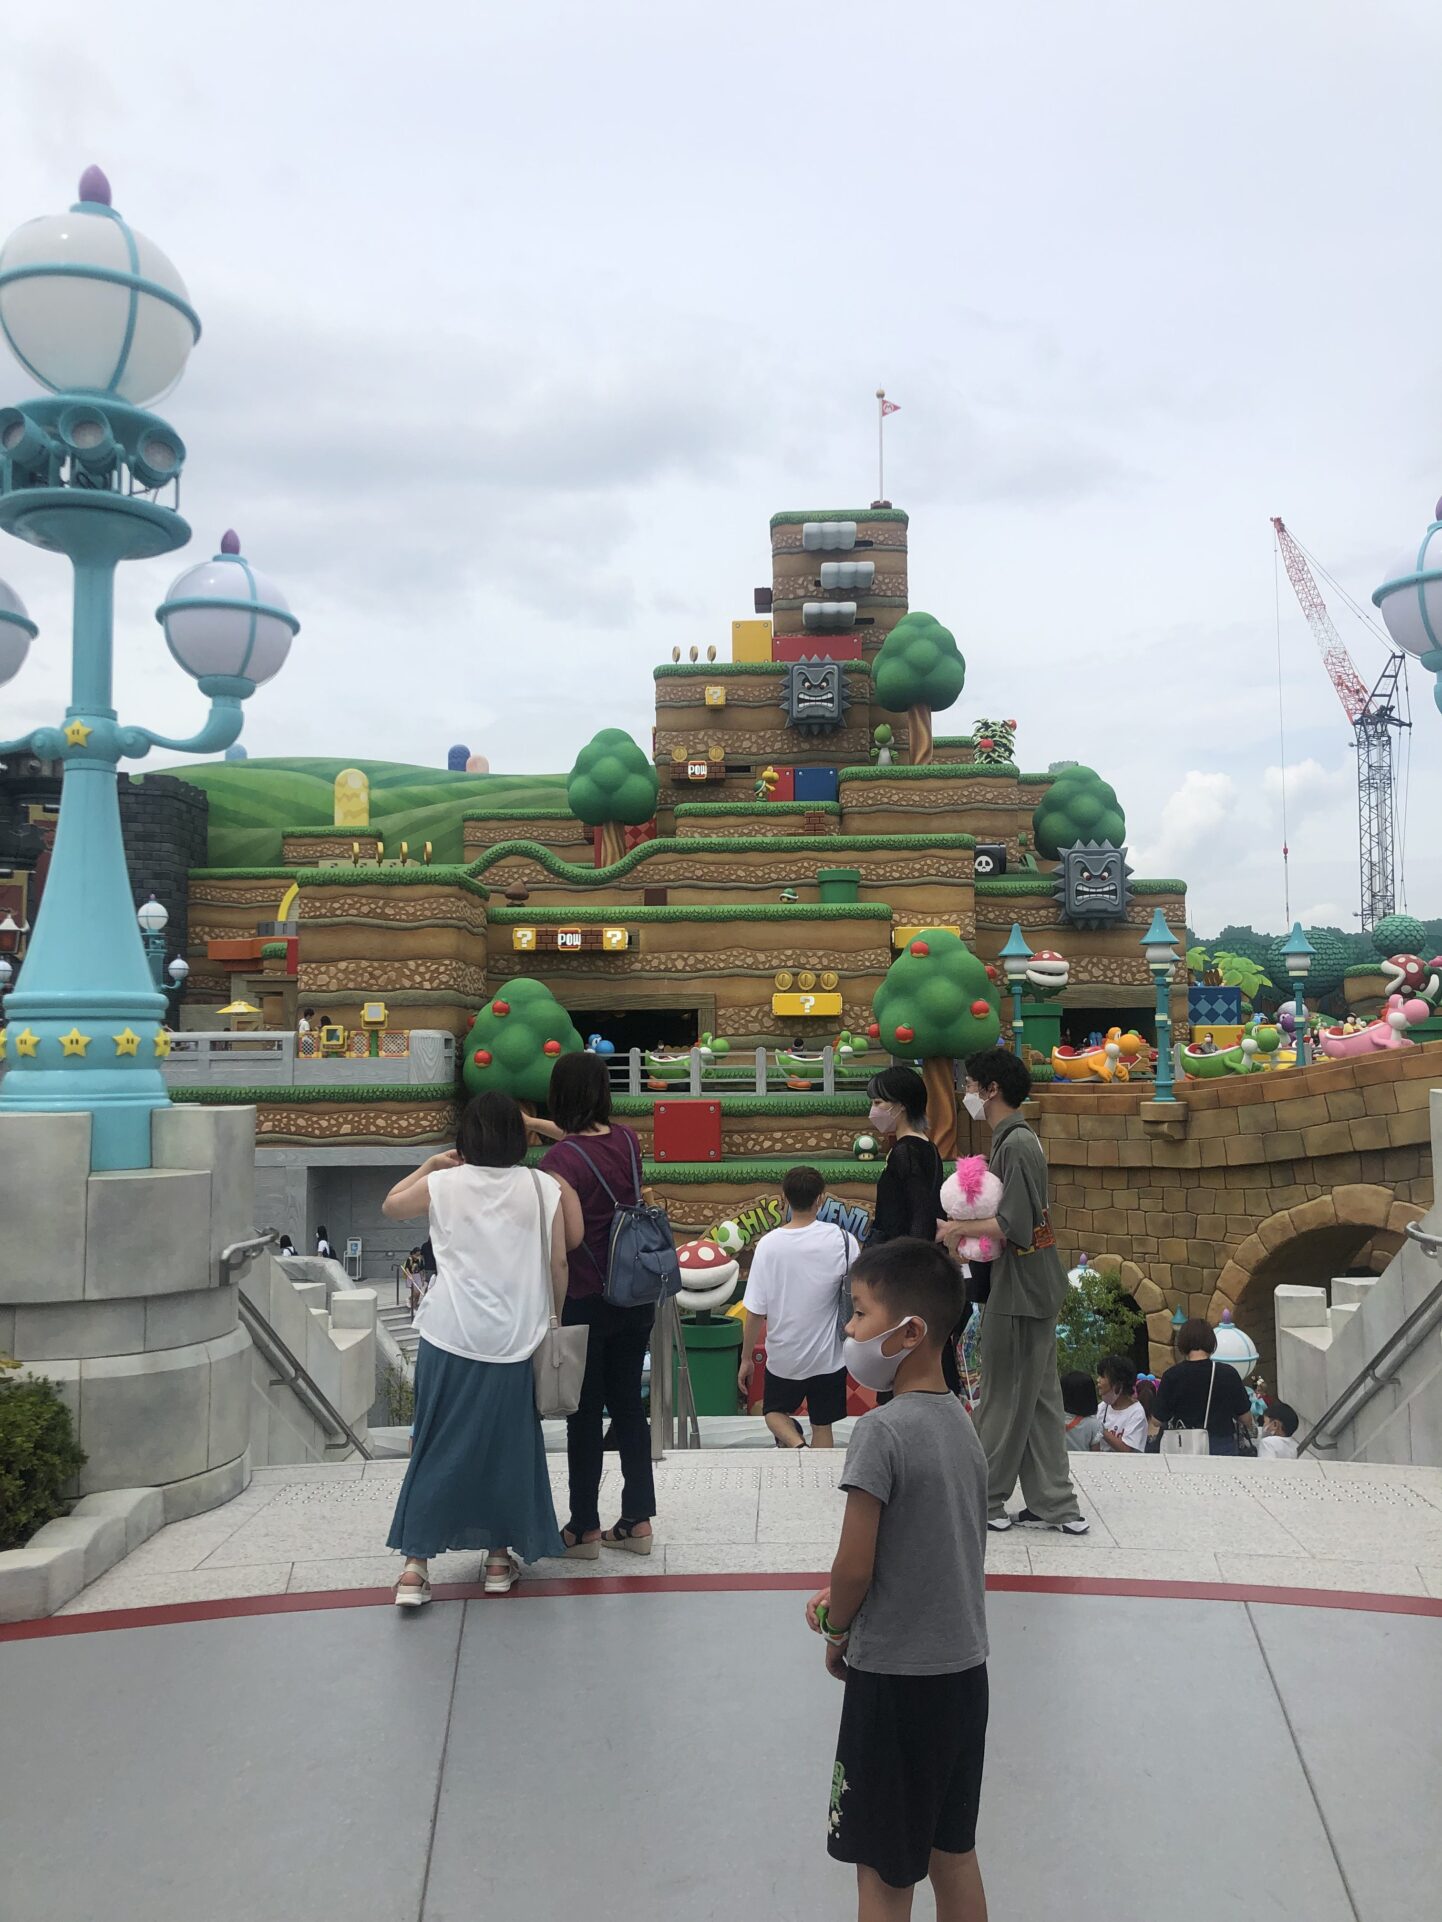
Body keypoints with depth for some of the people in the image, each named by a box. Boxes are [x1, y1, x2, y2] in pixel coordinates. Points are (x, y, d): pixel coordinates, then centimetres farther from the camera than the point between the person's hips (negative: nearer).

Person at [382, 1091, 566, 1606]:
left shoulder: (444, 1185, -3)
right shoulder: (543, 1188, -4)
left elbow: (391, 1206, 17)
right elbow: (558, 1265, 1)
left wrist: (431, 1163, 22)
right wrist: (551, 1320, 14)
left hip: (449, 1341, 0)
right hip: (514, 1344, 0)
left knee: (437, 1446, 10)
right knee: (506, 1446, 14)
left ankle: (415, 1565, 9)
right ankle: (499, 1557, 24)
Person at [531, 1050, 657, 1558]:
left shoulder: (559, 1161, -20)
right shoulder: (626, 1139, 0)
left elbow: (571, 1237, -20)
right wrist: (538, 1125, 25)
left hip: (586, 1302, -5)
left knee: (585, 1414, 7)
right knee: (628, 1404, 14)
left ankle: (584, 1529, 18)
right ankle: (638, 1521, 21)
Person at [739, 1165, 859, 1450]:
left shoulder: (769, 1244, -13)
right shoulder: (840, 1239, -14)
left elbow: (755, 1312, -10)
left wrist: (746, 1359, 1)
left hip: (783, 1356, 0)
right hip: (828, 1355, 0)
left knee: (774, 1412, 22)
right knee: (822, 1426, 18)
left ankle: (796, 1444, -4)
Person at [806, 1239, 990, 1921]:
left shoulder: (882, 1430, -22)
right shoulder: (960, 1421, 2)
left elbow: (853, 1566, -19)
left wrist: (836, 1629, 0)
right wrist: (847, 1597, 7)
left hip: (894, 1678, -7)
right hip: (964, 1667, 7)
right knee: (953, 1853, 20)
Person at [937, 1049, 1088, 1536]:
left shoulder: (1015, 1144, -18)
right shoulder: (1016, 1139, 13)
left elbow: (1013, 1227, -24)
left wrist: (961, 1228, -12)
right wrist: (966, 1231, 6)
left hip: (1019, 1289, -10)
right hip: (1034, 1287, 10)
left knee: (1003, 1399, 2)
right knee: (1038, 1398, 13)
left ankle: (985, 1502, 13)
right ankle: (1056, 1506, 18)